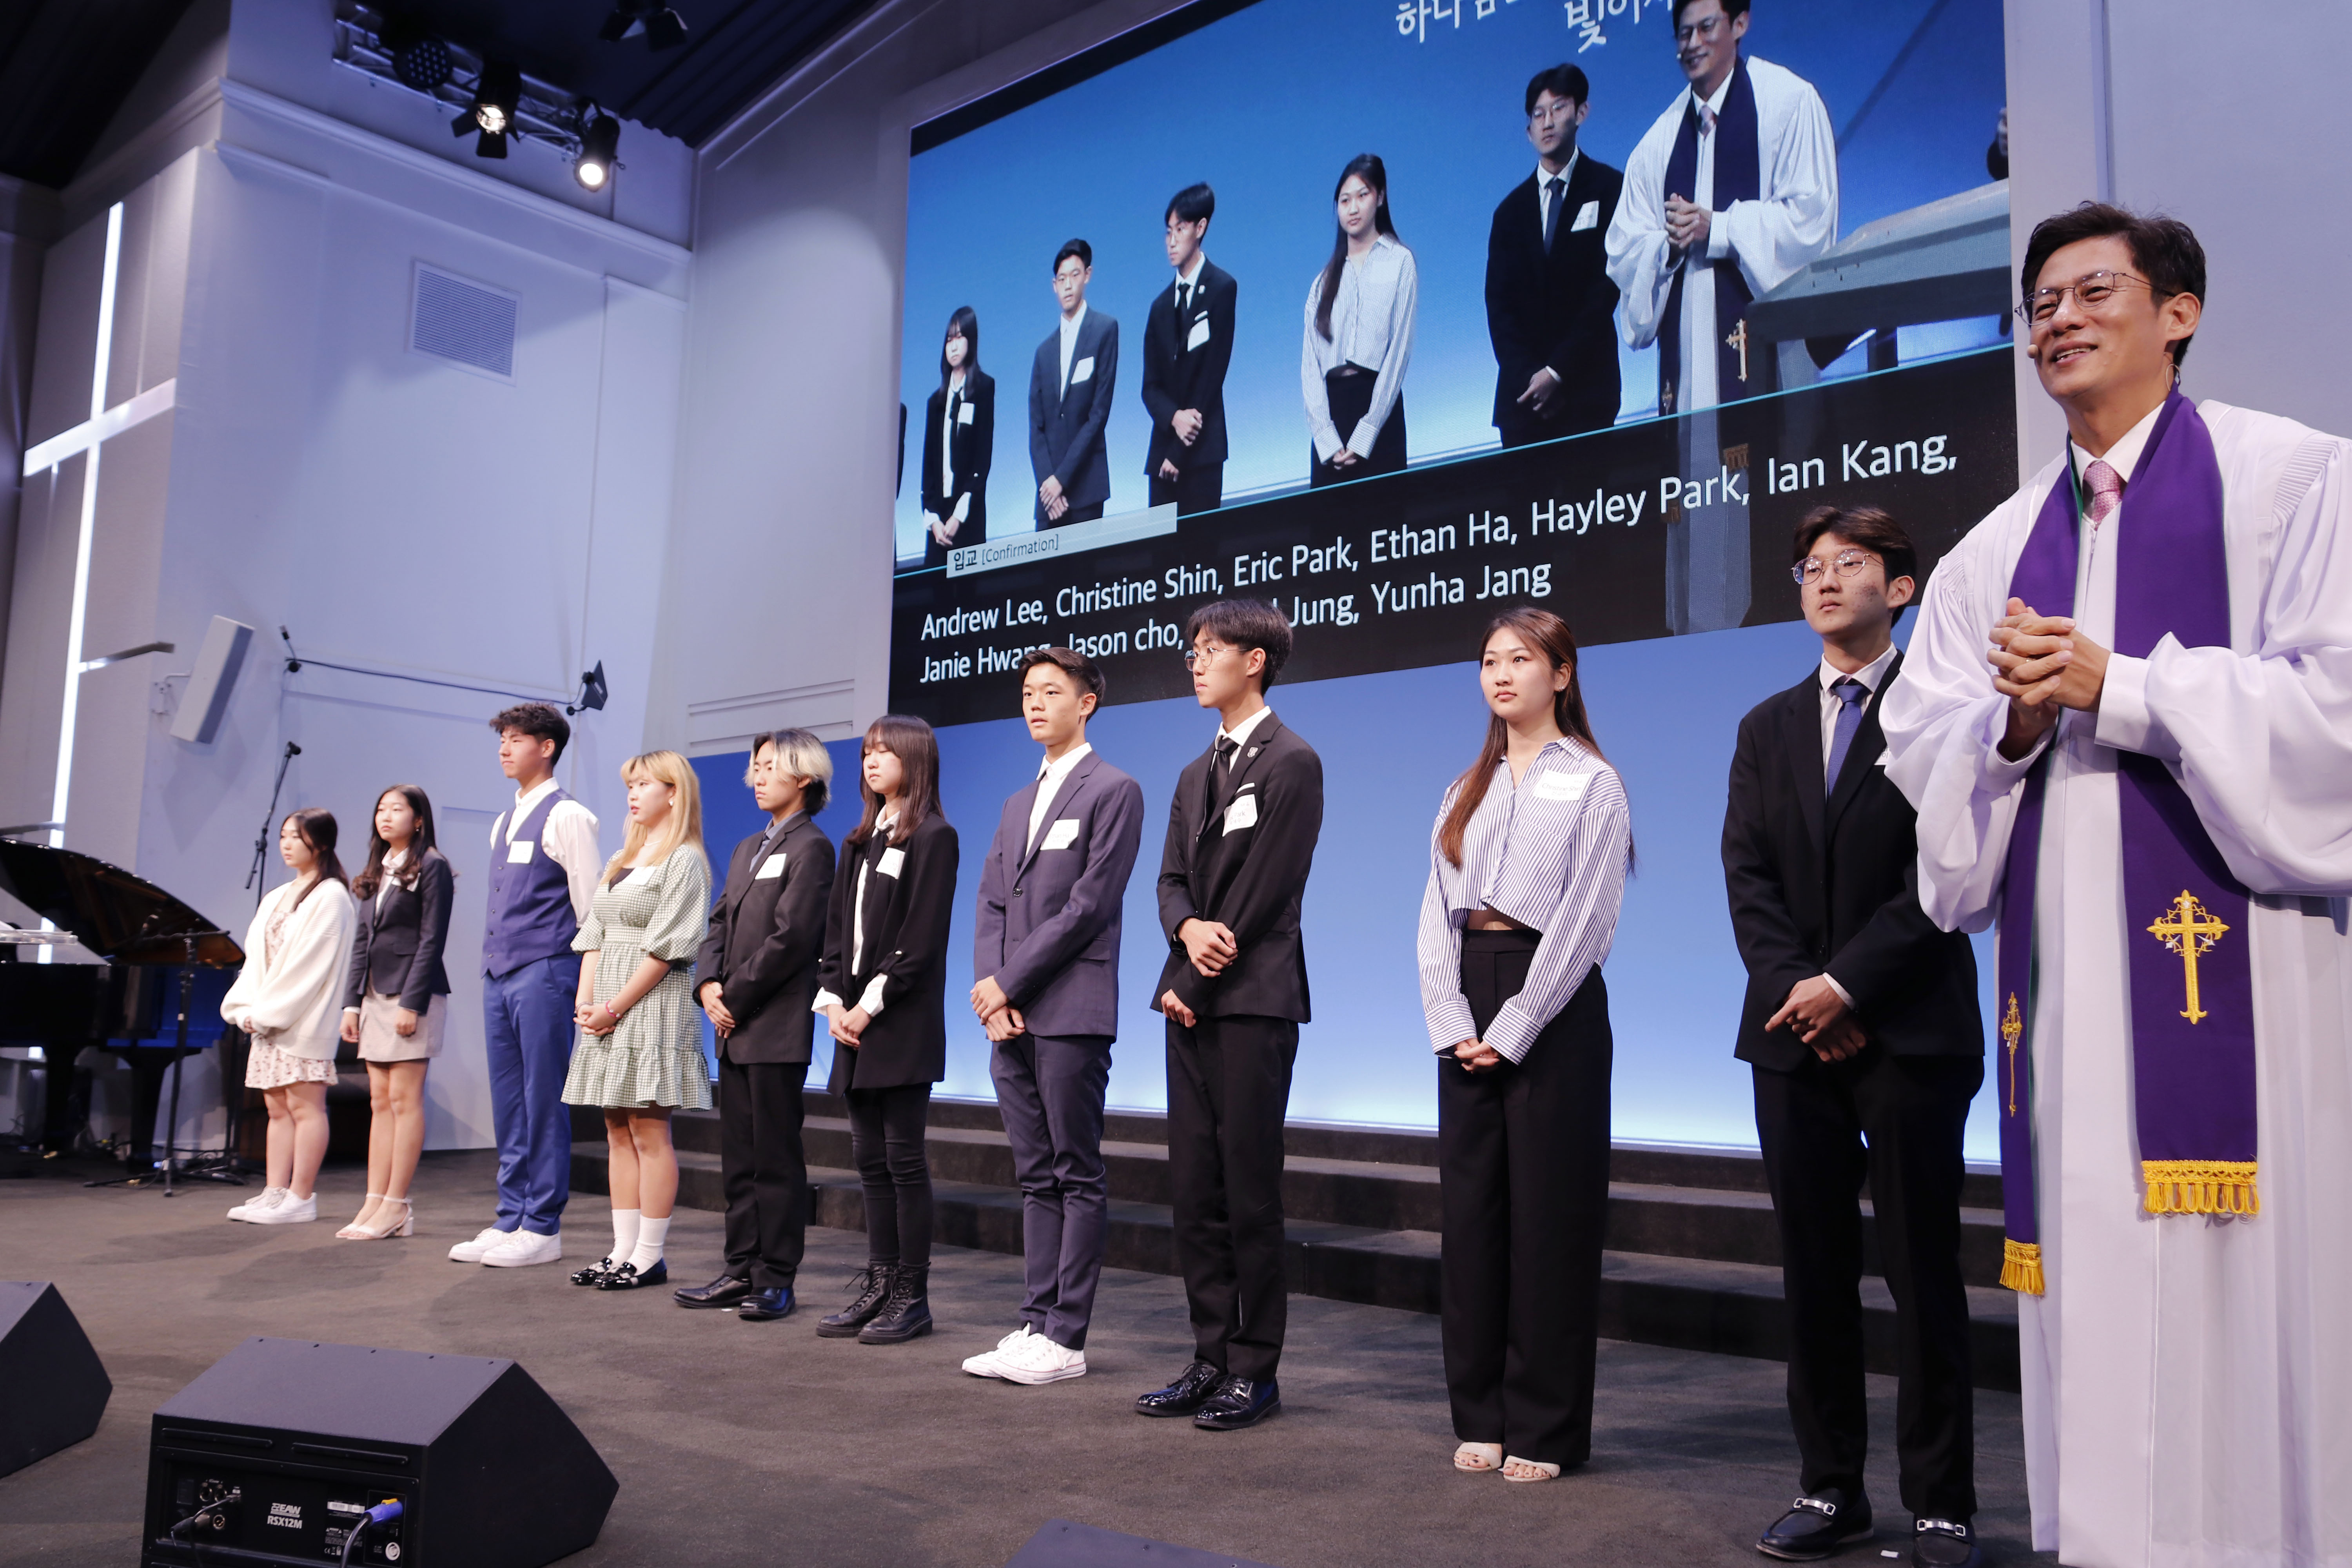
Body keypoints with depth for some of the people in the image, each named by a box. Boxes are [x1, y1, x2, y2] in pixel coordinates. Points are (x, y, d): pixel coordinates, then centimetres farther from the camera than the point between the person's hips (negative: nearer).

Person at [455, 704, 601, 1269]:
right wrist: (493, 966, 17)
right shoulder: (504, 822, 18)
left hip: (544, 974, -8)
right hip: (498, 976, 8)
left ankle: (542, 1227, 4)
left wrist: (587, 986, -13)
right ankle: (511, 1219, 18)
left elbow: (590, 906, -10)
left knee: (543, 1105, -3)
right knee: (508, 1105, 11)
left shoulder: (567, 817, -7)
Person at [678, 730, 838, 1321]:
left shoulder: (810, 847, -8)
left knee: (776, 1157, -2)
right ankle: (742, 1271, 20)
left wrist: (735, 999, -12)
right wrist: (709, 986, -1)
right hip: (735, 1029, 8)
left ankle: (777, 1279, 5)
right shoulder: (746, 849, 20)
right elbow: (720, 925, 16)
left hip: (777, 1029, -8)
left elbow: (789, 939, -16)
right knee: (738, 1156, 12)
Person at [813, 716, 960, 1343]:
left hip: (902, 1026, -7)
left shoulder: (932, 838, -6)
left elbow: (921, 939, -12)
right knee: (870, 1157, 10)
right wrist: (833, 999, 2)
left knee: (904, 1157, -3)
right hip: (855, 1021, 7)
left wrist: (870, 1006, -14)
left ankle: (912, 1295, 4)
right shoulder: (860, 841, 17)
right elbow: (838, 926, 15)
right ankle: (879, 1284, 17)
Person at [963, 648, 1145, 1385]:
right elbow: (991, 905, 15)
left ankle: (1064, 1338, 3)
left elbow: (1089, 905, -12)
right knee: (1037, 1178, 10)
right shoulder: (1018, 804, 20)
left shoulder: (1113, 791, -4)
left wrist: (1008, 983, -11)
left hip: (1071, 1013, -7)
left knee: (1079, 1176, -1)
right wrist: (989, 990, -2)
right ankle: (1036, 1323, 16)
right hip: (1012, 1017, 8)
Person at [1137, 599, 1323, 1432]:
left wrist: (1196, 983, -9)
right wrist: (1188, 927, -10)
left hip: (1253, 1002, -7)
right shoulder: (1196, 775, 19)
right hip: (1193, 1003, 8)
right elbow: (1173, 879, 14)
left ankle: (1255, 1369, 9)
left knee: (1249, 1192, -2)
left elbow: (1267, 890, -11)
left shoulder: (1291, 763, -6)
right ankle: (1212, 1359, 18)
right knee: (1195, 1190, 9)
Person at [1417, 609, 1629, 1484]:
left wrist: (1512, 1033, -14)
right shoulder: (1466, 789, 15)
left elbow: (1584, 918, -10)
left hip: (1551, 1004, -5)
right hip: (1467, 998, 5)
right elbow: (1437, 912, 9)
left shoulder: (1592, 784, -1)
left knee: (1549, 1214, -1)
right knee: (1471, 1207, 6)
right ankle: (1480, 1415, 17)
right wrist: (1453, 1023, -4)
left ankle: (1545, 1429, 10)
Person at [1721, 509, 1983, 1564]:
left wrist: (1849, 982, -13)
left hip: (1910, 1033, -4)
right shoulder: (1767, 727, 15)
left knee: (1923, 1276, 2)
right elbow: (1748, 873, 7)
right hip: (1795, 1035, 4)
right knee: (1814, 1272, 8)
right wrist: (1794, 987, -7)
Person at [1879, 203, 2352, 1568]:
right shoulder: (2000, 547, 17)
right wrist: (2012, 724, -8)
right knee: (2092, 1280, 6)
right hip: (2063, 957, 4)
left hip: (2230, 939, -4)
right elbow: (1921, 747, 12)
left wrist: (2121, 689, -14)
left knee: (2241, 1288, -4)